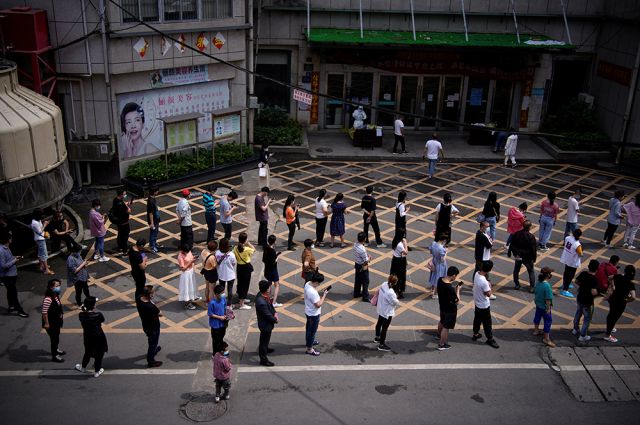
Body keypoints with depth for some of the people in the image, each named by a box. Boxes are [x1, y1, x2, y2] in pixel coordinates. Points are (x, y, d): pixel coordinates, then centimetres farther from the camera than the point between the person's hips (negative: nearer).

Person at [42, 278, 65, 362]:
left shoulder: (56, 296, -4)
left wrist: (61, 317, 18)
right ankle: (54, 356, 24)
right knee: (54, 338, 6)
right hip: (51, 323, -8)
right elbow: (44, 312, -26)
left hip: (56, 321, 9)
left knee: (57, 336, 27)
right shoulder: (48, 299, -31)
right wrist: (46, 323, -20)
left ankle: (56, 349, 50)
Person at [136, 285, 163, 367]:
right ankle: (151, 361, 34)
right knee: (153, 342, 16)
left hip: (145, 325, 7)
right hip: (153, 327, -7)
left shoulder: (139, 299, -20)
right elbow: (160, 314, -23)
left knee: (152, 340, 34)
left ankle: (154, 349, 61)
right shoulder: (151, 307, -40)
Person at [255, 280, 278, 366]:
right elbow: (268, 315, -28)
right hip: (265, 324, -9)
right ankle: (263, 359, 25)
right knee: (264, 340, 9)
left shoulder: (262, 295, -11)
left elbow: (270, 304, 6)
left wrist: (275, 313, -5)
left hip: (265, 323, 9)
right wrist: (275, 320, -11)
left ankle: (265, 349, 56)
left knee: (265, 338, 32)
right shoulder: (261, 302, -40)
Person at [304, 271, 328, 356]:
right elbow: (318, 305, -29)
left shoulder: (307, 284, -10)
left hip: (308, 311, 9)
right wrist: (324, 295, -24)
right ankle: (309, 349, 25)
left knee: (309, 328, 29)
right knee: (312, 330, 9)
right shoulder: (313, 292, -38)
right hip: (314, 314, -9)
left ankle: (309, 341, 52)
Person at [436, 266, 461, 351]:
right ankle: (441, 345, 30)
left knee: (442, 321, 33)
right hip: (450, 310, -8)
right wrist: (458, 289, -16)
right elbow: (457, 301, -26)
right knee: (446, 327, 13)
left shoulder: (440, 280, -14)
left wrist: (454, 287, -3)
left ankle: (439, 334, 59)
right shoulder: (450, 288, -38)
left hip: (442, 306, 8)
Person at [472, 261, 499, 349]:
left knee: (477, 319, 25)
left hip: (477, 303, 8)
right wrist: (489, 286, -10)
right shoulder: (484, 282, -37)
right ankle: (490, 339, 27)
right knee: (487, 323, 11)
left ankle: (476, 334, 43)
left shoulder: (477, 274, -11)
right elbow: (488, 294, -24)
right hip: (484, 306, -8)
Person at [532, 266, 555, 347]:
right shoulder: (547, 286, -32)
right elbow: (548, 299, -26)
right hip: (544, 307, -8)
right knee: (548, 321, 4)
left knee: (537, 317, 26)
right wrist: (548, 308, -16)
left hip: (538, 304, 8)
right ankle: (546, 339, 12)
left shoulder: (538, 282, -8)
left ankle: (536, 331, 46)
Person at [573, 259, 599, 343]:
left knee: (578, 314, 27)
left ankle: (575, 329, 46)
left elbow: (576, 281, 5)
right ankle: (582, 336, 20)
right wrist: (598, 292, -15)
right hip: (587, 302, -7)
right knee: (587, 318, 12)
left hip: (579, 298, 7)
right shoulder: (594, 279, -29)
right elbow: (593, 292, -35)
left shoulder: (583, 273, -10)